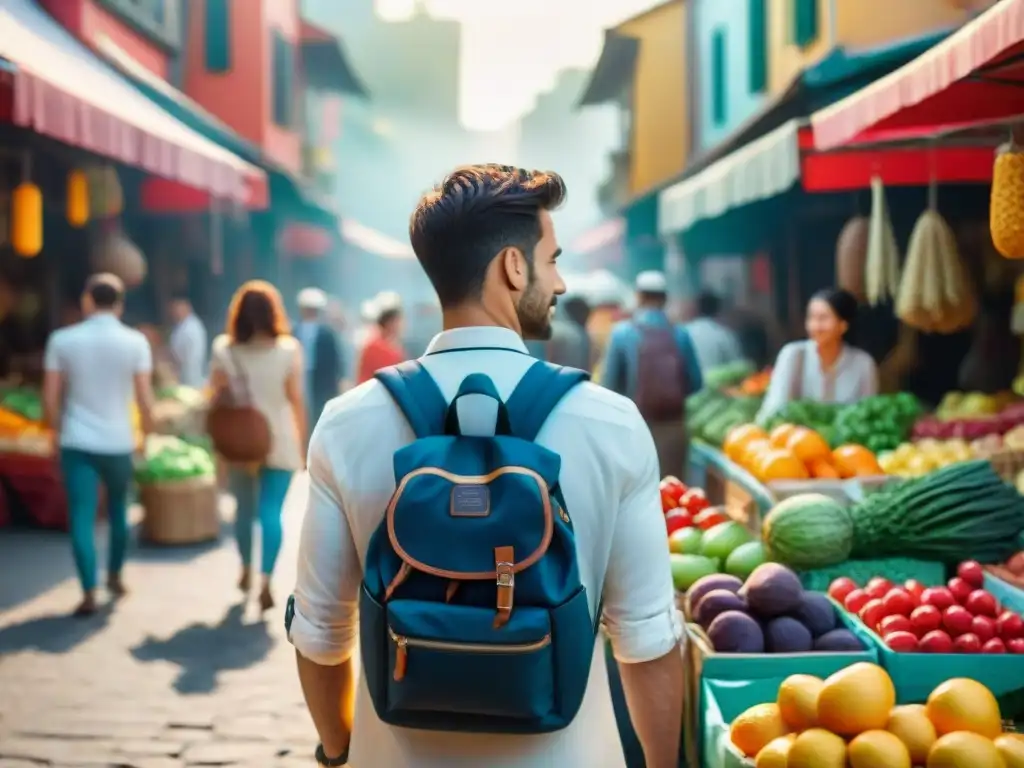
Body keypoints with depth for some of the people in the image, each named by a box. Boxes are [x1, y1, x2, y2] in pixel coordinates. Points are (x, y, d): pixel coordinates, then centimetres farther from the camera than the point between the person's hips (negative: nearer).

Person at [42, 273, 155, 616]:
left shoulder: (62, 340, -3)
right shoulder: (135, 342, -5)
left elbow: (50, 398, -1)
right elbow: (144, 399, -6)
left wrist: (59, 431, 15)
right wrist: (148, 434, 9)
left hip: (77, 443, -1)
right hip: (118, 442, 1)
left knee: (82, 517, -1)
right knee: (118, 510, 21)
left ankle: (89, 592, -9)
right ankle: (115, 576, 33)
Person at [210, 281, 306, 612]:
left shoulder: (223, 349, -2)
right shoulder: (288, 349, -6)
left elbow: (216, 399, -5)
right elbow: (297, 401, -5)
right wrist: (303, 444, 2)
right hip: (279, 443, -2)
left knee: (244, 507, 19)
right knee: (271, 511, -2)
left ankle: (246, 572, 34)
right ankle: (266, 583, -12)